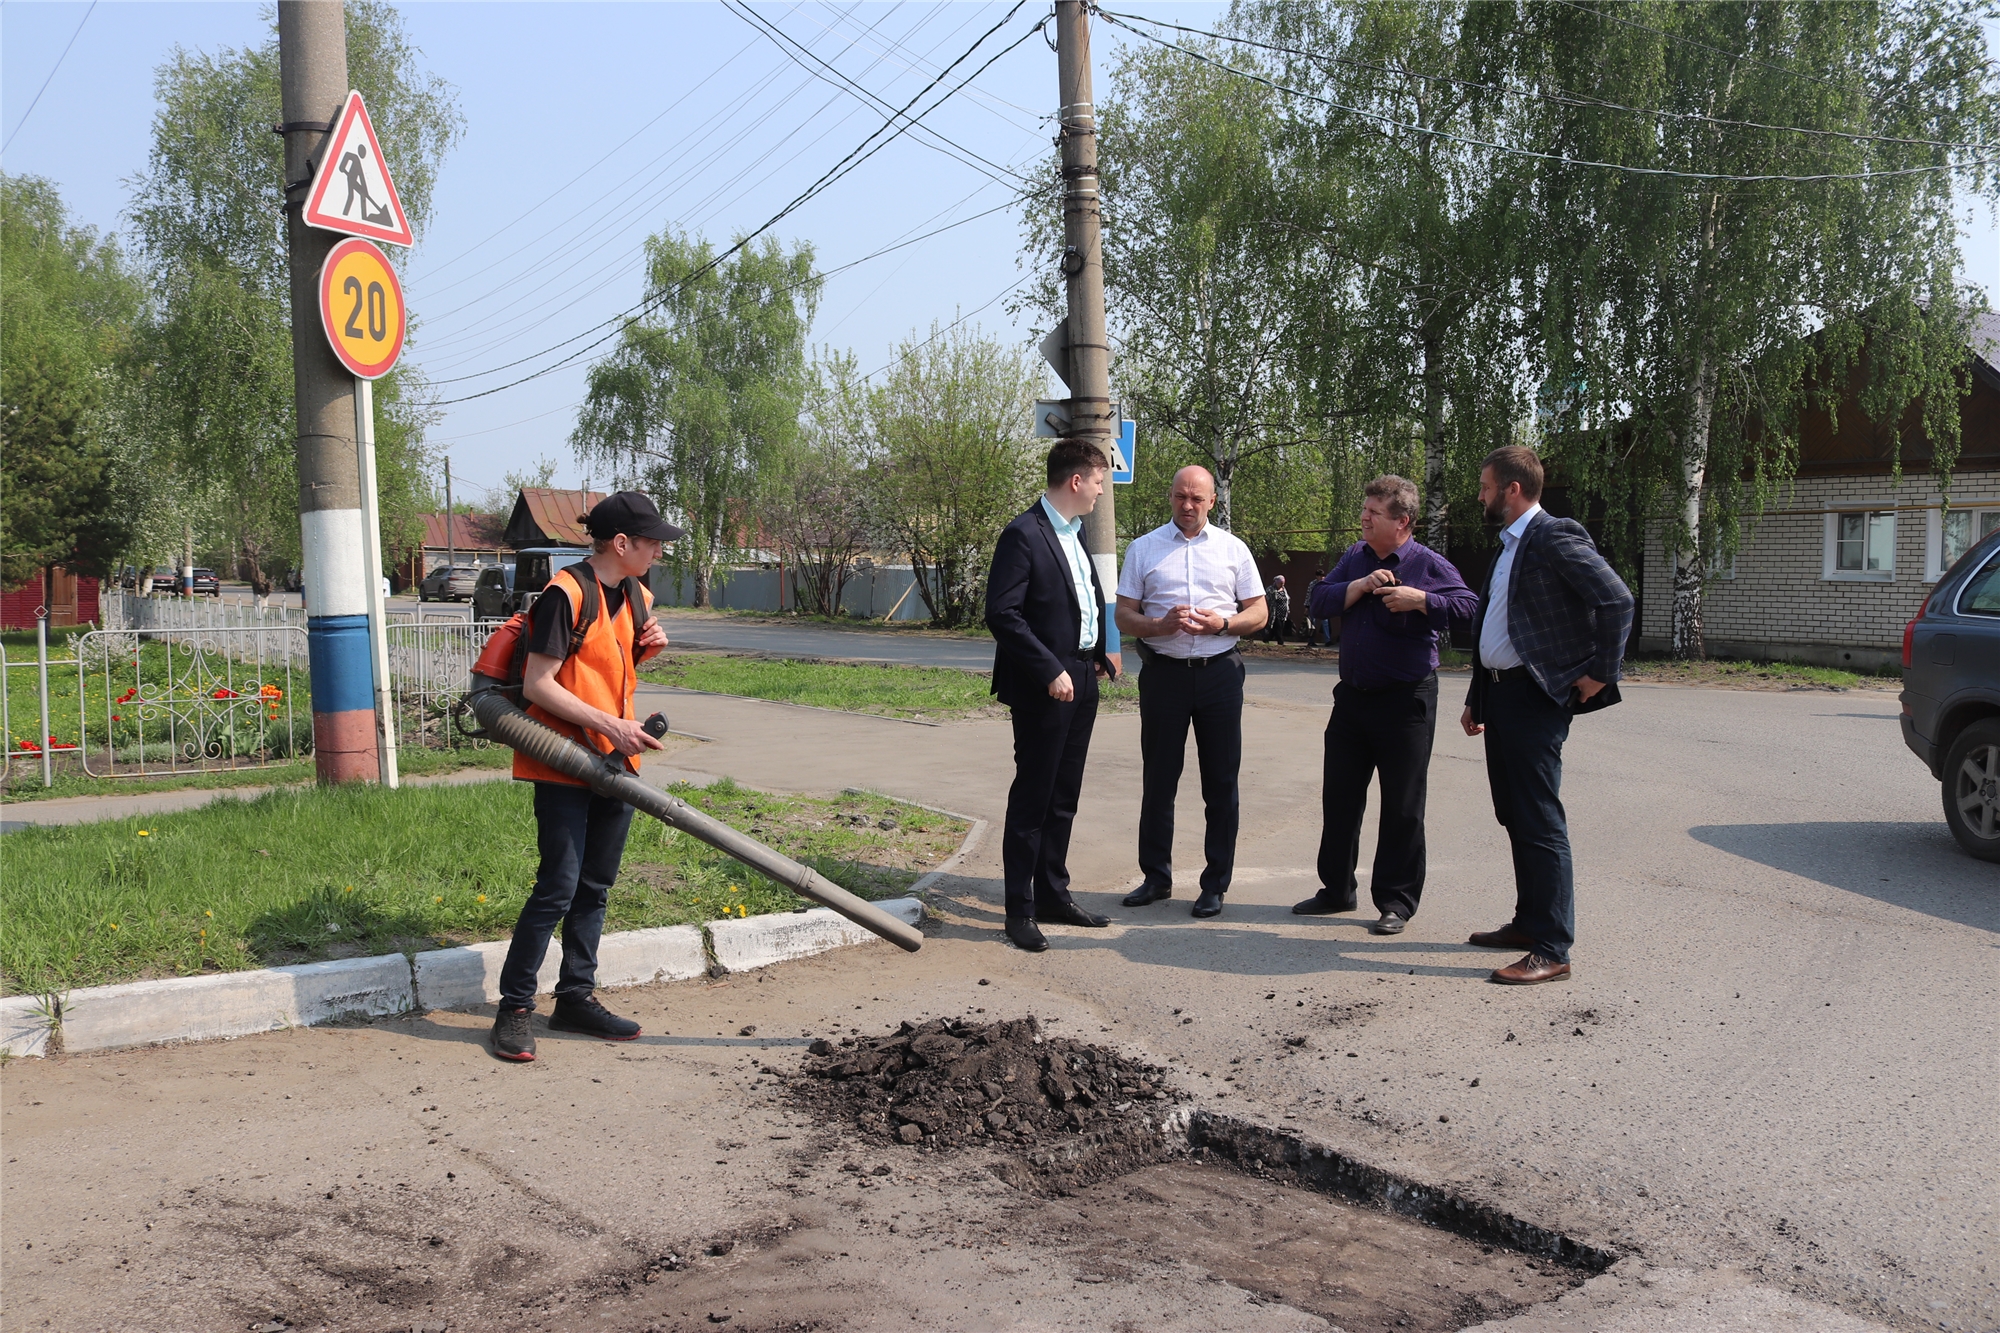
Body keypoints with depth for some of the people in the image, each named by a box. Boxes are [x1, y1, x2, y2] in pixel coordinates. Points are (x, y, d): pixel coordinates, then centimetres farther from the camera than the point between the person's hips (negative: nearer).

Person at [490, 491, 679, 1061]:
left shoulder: (638, 597, 11)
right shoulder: (566, 593, -15)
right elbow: (538, 685, -17)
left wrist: (649, 647, 3)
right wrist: (611, 726, -20)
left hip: (615, 765, 8)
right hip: (564, 764, -8)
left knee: (595, 886, 12)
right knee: (558, 887, -9)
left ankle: (577, 997, 23)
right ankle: (514, 1008, 1)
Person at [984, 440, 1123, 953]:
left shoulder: (1075, 533, 15)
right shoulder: (1024, 535, -14)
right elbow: (1002, 613, -19)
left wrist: (1102, 651, 11)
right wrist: (1051, 671, -22)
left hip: (1081, 682, 9)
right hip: (1043, 688, -9)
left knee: (1063, 798, 15)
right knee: (1032, 799, -2)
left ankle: (1052, 894, 26)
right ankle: (1019, 910, 7)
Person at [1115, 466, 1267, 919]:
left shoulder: (1233, 549, 8)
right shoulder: (1143, 549, 6)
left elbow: (1258, 613, 9)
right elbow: (1124, 617, 3)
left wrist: (1222, 623, -11)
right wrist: (1162, 625, -16)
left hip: (1220, 673, 0)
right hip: (1164, 673, 0)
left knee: (1221, 782, 3)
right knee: (1159, 779, 6)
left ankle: (1215, 885, 12)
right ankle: (1156, 877, 18)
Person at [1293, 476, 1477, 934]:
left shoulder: (1429, 564, -8)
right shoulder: (1356, 558, 9)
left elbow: (1469, 608, -18)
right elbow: (1319, 603, 0)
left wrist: (1419, 599, -26)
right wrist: (1361, 586, -14)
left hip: (1405, 701, -6)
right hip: (1352, 695, 6)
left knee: (1402, 806, 2)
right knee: (1338, 796, 12)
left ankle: (1396, 901, 12)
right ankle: (1337, 889, 25)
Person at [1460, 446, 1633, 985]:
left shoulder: (1555, 537, -12)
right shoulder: (1509, 545, 18)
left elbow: (1616, 600, -20)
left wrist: (1600, 675, -16)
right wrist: (1476, 698, 20)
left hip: (1537, 697, -10)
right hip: (1500, 694, 10)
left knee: (1540, 823, -8)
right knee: (1514, 818, 15)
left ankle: (1552, 951, -4)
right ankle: (1529, 922, 27)